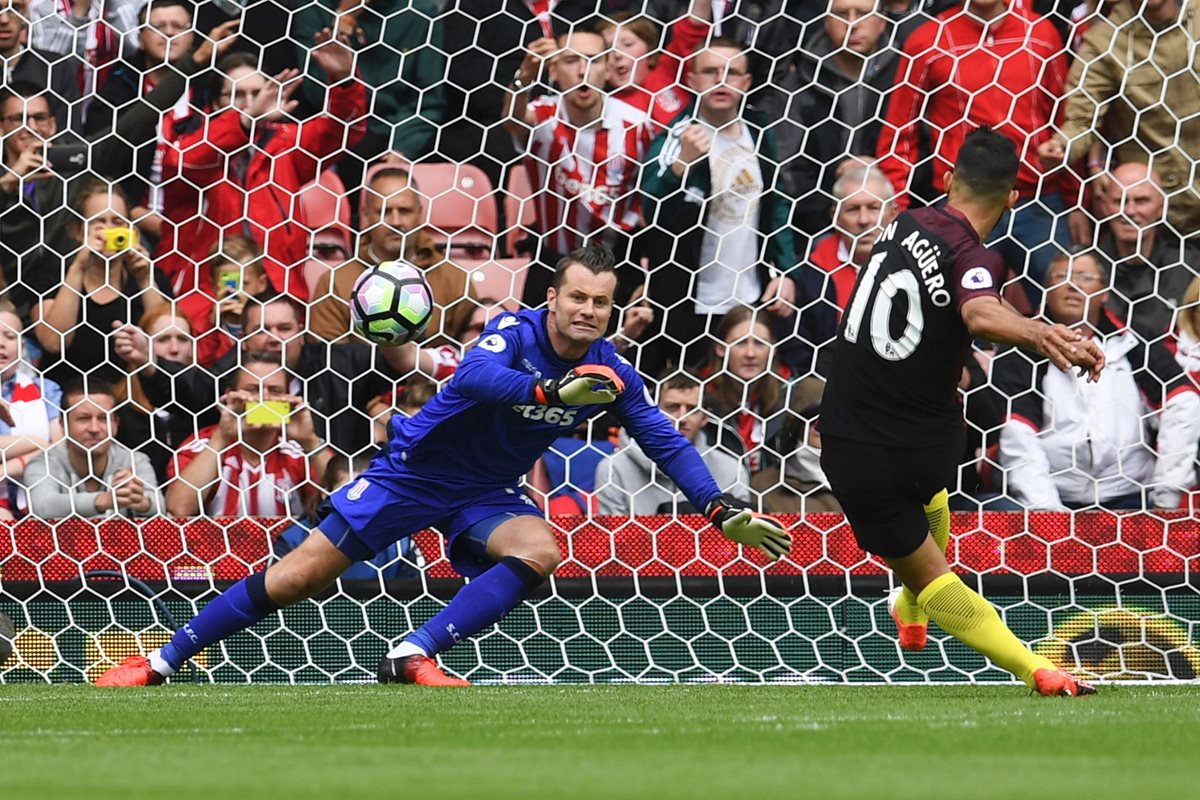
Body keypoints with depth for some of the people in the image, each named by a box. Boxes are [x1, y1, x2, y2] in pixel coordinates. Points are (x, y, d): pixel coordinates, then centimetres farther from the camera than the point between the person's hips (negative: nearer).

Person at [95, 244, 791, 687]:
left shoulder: (609, 373, -8)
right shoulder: (517, 330, -22)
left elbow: (666, 440, -1)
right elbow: (475, 376, -44)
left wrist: (722, 510, -12)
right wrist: (547, 390, -61)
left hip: (486, 495, 4)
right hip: (415, 470, -4)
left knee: (540, 550, -29)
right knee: (297, 577, -5)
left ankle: (414, 657, -28)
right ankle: (162, 663, 7)